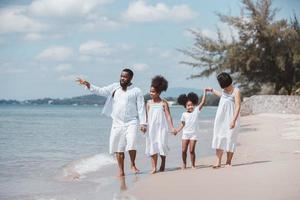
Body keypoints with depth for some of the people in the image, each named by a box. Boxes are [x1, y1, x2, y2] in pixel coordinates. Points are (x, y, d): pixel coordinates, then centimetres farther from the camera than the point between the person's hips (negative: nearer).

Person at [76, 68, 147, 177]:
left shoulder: (136, 91, 0)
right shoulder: (114, 87, 10)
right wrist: (88, 84, -6)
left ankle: (133, 165, 0)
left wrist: (143, 123, -9)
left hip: (131, 123, -4)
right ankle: (121, 171, 14)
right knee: (118, 148, 4)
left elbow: (141, 108, -2)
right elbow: (101, 91, 6)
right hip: (117, 123, 4)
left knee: (131, 144, -22)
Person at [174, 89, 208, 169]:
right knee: (184, 150, 1)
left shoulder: (196, 110, -2)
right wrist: (177, 130, -2)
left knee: (191, 150, -5)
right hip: (185, 133, 2)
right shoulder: (184, 114, 3)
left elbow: (202, 102, -9)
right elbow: (182, 124, 9)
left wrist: (204, 92, -13)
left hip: (194, 134, -2)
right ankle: (184, 163, 20)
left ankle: (193, 165, 7)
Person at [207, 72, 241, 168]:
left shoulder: (236, 91, -12)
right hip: (220, 118, 6)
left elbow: (238, 107, -18)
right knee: (219, 139, -2)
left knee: (230, 139, -1)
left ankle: (228, 162, 6)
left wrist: (233, 120, -25)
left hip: (230, 119, -6)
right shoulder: (224, 90, 9)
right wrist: (212, 90, 40)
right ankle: (218, 162, -5)